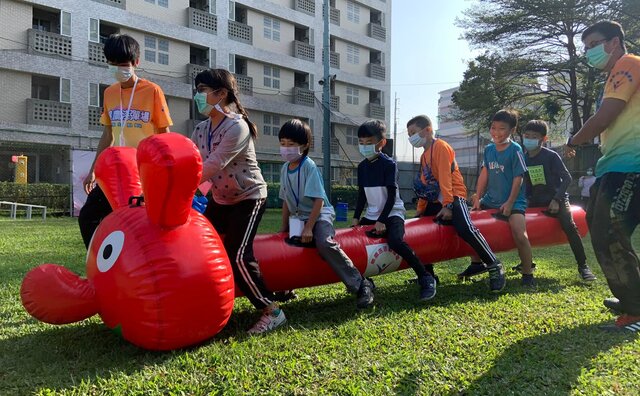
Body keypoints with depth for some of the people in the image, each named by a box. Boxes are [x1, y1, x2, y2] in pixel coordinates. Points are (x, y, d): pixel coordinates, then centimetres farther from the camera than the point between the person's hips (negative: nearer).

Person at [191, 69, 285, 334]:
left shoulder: (237, 127, -24)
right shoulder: (201, 129, 3)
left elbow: (212, 166, -32)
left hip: (249, 198, -8)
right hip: (220, 199, 8)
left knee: (237, 257, -17)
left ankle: (272, 311, -3)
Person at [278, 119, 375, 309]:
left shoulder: (309, 166, -15)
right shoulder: (285, 169, 6)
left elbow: (319, 200, -19)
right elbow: (286, 200, 14)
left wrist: (308, 228, -22)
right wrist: (284, 227, 12)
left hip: (320, 215, -8)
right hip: (298, 217, 9)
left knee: (325, 243, -32)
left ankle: (361, 285, -24)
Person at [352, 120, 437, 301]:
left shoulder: (389, 164, -11)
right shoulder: (362, 166, 7)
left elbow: (392, 196, -15)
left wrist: (382, 220, -20)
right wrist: (356, 218, 3)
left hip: (392, 213, -7)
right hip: (371, 215, 7)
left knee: (395, 241, -33)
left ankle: (426, 279, -21)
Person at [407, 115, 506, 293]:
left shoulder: (441, 147, -8)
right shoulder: (424, 155, 19)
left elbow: (445, 177, -17)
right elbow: (425, 184, 21)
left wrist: (447, 205, -23)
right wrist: (421, 210, 18)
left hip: (454, 196, -9)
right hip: (436, 201, 10)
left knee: (465, 229, -30)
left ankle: (494, 266, -16)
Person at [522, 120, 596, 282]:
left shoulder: (551, 156, -12)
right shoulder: (523, 159, 3)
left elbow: (567, 178, -13)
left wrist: (556, 199, -20)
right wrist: (527, 199, 0)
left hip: (556, 199, -5)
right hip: (536, 201, 5)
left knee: (569, 226, -23)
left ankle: (583, 266, -15)